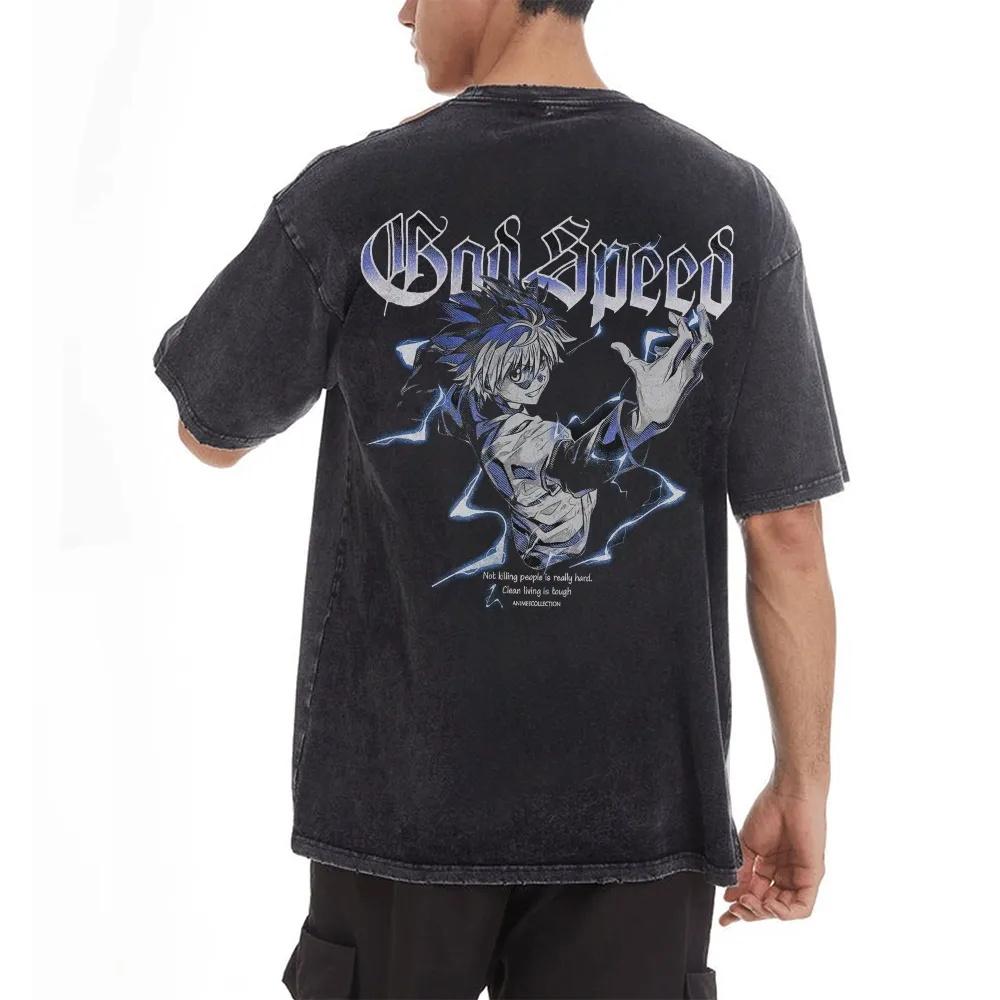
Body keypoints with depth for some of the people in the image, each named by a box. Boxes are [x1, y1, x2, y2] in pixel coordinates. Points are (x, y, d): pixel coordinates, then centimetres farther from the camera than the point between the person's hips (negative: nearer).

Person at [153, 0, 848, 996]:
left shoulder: (355, 195, -9)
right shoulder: (733, 205, -5)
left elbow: (210, 432, 7)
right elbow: (789, 536, -5)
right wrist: (803, 784, 5)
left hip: (408, 790, 0)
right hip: (639, 802, 1)